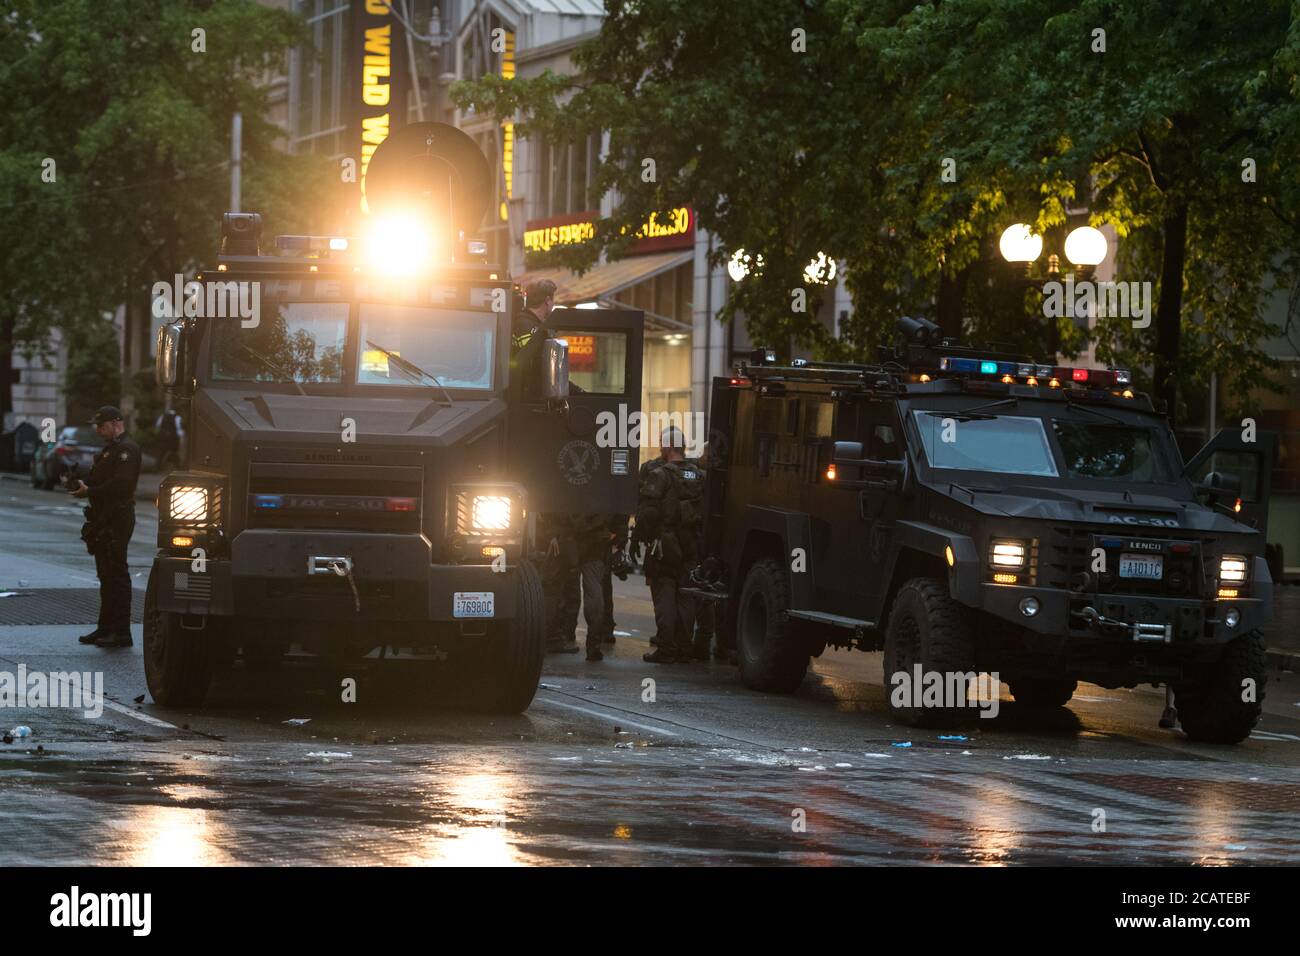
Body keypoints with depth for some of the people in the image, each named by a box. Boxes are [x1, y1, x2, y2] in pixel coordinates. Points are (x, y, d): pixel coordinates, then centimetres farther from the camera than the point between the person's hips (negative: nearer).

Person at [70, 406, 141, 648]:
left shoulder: (126, 449, -12)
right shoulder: (110, 449, 22)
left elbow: (121, 483, -23)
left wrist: (90, 491, -20)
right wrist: (82, 485, 2)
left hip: (118, 520, -11)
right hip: (105, 520, 11)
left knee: (116, 575, -10)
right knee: (106, 576, 14)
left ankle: (121, 632, -10)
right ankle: (106, 629, 19)